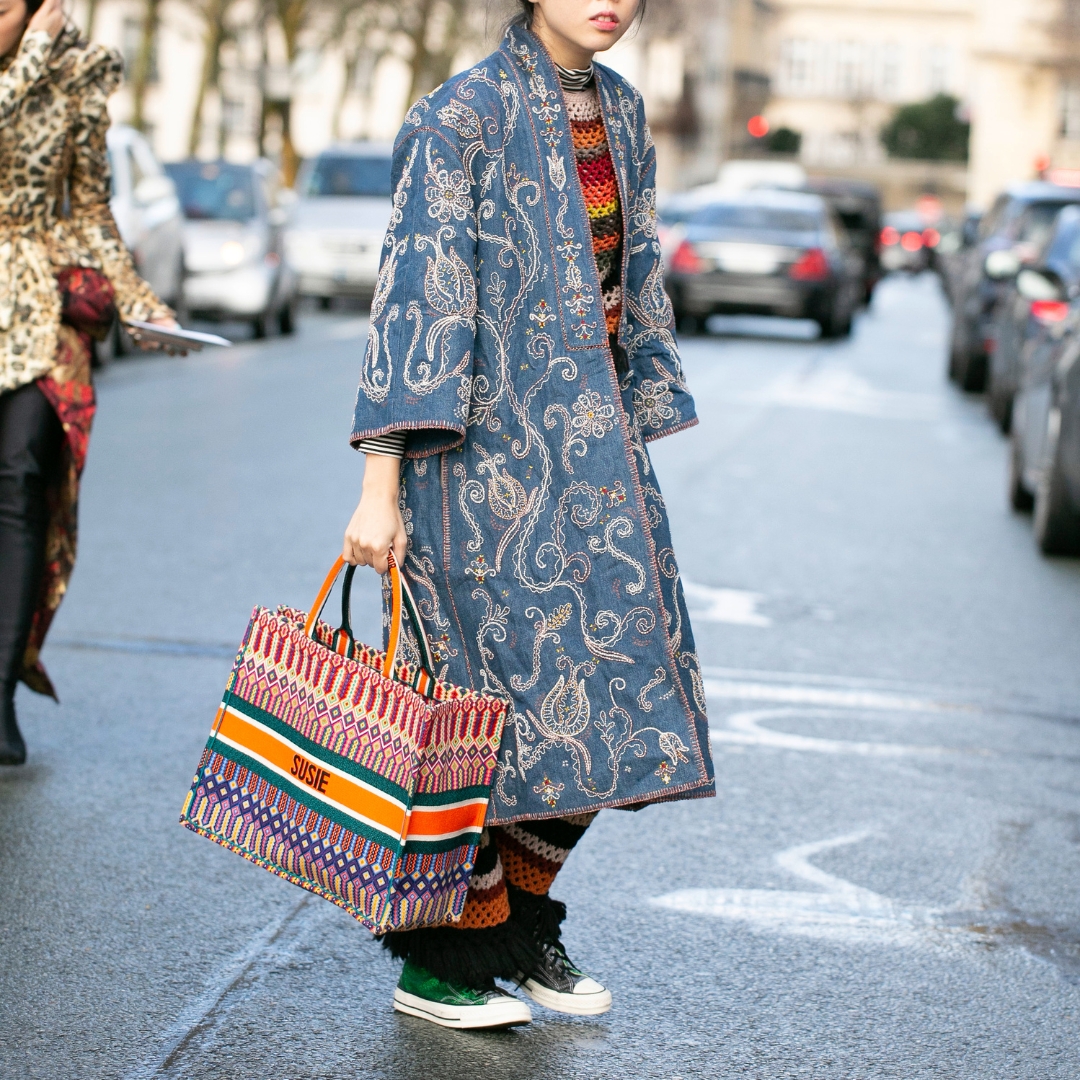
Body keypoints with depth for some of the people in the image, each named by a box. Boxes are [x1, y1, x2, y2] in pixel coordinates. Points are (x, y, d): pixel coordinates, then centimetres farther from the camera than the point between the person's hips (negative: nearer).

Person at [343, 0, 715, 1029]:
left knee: (610, 690, 8)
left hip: (593, 442, 8)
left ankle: (522, 926, 25)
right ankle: (439, 965, 12)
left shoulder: (618, 110, 11)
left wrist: (632, 435, 16)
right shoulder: (464, 115, -12)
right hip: (489, 448, -7)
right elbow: (417, 293, -15)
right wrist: (381, 485, -19)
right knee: (509, 694, -4)